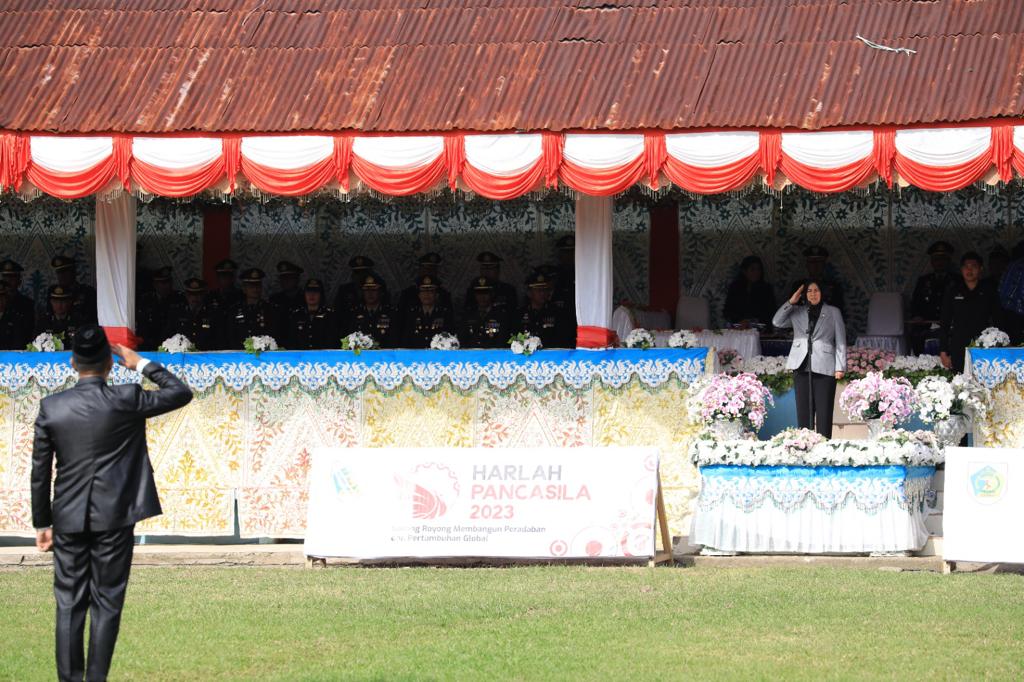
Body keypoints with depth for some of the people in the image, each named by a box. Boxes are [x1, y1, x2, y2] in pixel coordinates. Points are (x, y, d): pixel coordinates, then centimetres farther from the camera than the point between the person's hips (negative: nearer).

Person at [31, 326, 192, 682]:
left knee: (69, 606, 7)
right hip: (114, 519, -2)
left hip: (69, 519, 2)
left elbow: (40, 472, 1)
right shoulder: (126, 400, -11)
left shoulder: (50, 407, -4)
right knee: (106, 605, 5)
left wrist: (42, 523, 10)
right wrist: (142, 365, 10)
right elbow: (181, 393, 2)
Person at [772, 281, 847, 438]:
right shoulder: (797, 312, 16)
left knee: (824, 412, -6)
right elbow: (777, 322, 4)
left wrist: (840, 367, -2)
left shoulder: (833, 312, 11)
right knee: (804, 412, 0)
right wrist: (791, 302, 1)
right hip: (802, 366, 2)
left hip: (824, 367, -2)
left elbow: (840, 342, 7)